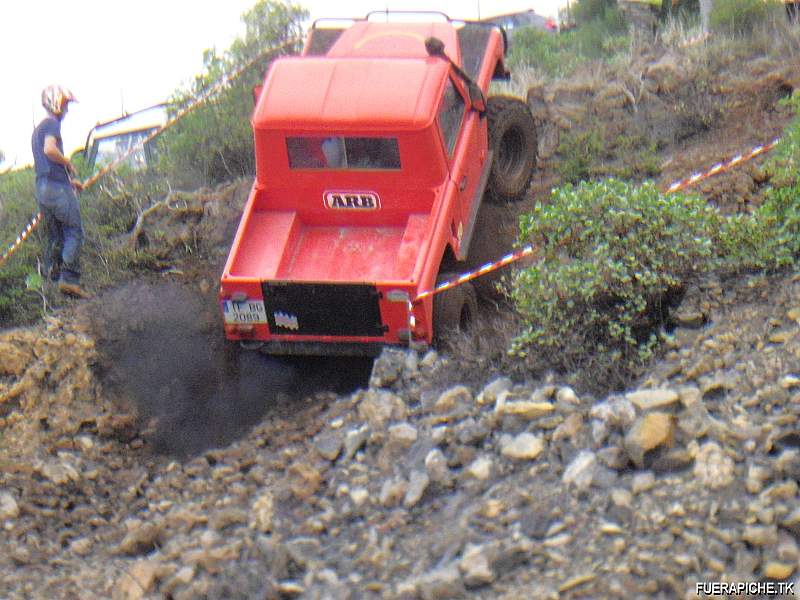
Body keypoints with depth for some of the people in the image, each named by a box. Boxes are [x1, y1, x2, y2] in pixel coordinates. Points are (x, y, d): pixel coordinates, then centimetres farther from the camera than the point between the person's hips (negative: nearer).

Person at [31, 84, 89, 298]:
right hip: (58, 187, -9)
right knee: (75, 233, -9)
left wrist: (70, 180, 26)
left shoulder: (38, 128, 24)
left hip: (42, 189, 9)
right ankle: (69, 279, -19)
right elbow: (49, 149, -24)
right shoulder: (52, 124, -6)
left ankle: (52, 280, 8)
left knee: (55, 237, 11)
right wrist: (68, 163, -8)